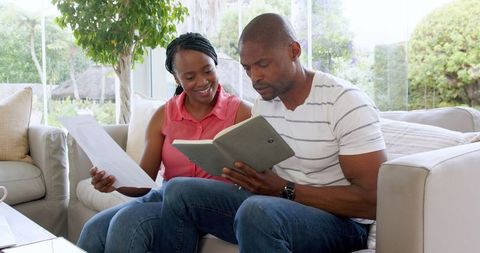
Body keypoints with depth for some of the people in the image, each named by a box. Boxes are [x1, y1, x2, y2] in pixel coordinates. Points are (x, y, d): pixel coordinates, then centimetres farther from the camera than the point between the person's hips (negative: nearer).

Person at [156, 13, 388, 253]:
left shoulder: (347, 103, -17)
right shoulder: (261, 104, 5)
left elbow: (372, 200, -19)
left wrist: (285, 190, -24)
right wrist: (245, 174, -11)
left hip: (341, 221, -6)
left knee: (257, 211, -38)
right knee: (180, 191, -7)